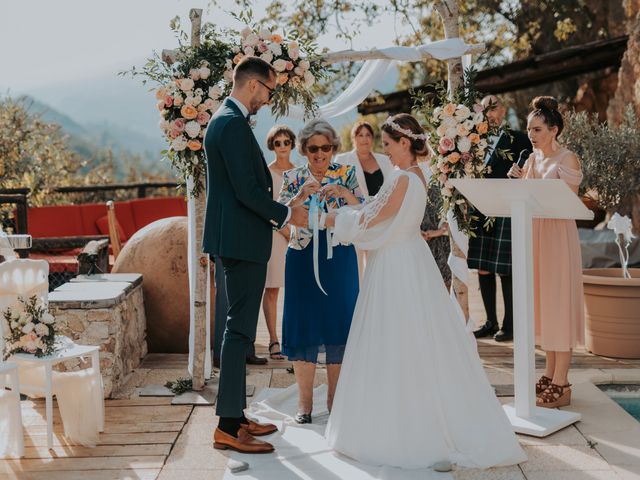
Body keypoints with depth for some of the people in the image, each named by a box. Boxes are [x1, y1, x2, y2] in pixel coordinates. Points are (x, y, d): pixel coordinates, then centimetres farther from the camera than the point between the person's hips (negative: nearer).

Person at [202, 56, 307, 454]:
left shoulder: (225, 119, 16)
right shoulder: (234, 124, -17)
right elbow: (247, 189, -21)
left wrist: (275, 216, 17)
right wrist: (286, 215, -9)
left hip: (236, 238, 11)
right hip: (242, 241, -11)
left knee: (240, 328, 15)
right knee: (240, 331, -6)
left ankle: (236, 416, 23)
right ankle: (228, 427, 0)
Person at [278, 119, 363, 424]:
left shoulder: (346, 174, 4)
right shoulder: (293, 178, 3)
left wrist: (344, 194, -21)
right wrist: (301, 196, -22)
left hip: (340, 259, 0)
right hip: (303, 259, 0)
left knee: (339, 322, 4)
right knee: (303, 324, 1)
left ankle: (335, 398, 18)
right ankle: (304, 402, 12)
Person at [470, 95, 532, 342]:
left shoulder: (517, 139, 1)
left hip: (506, 213, -5)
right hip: (480, 212, 5)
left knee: (505, 270, -2)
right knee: (482, 268, 8)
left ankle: (509, 324, 7)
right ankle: (491, 322, 18)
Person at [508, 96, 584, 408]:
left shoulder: (567, 160, -9)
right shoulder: (532, 159, 11)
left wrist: (531, 184, -20)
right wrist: (520, 181, -4)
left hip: (559, 235, -7)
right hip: (535, 233, 7)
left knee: (559, 303, -5)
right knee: (542, 303, 11)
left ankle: (561, 384, 0)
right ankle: (550, 374, 20)